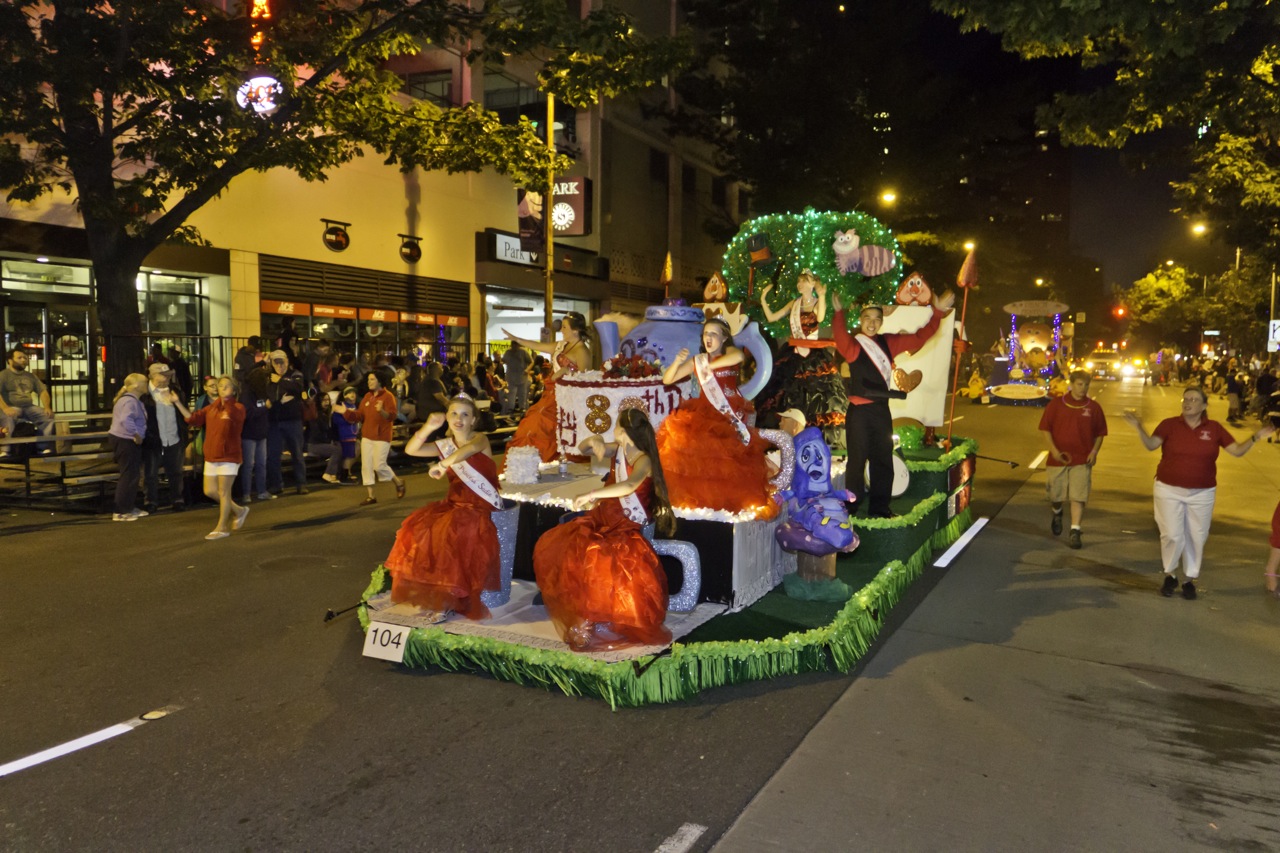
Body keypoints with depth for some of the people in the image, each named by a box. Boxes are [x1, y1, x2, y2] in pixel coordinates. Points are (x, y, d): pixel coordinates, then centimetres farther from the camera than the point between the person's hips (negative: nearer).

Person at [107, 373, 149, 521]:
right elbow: (126, 420, -34)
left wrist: (137, 436, 14)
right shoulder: (130, 401, -19)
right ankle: (120, 512, 1)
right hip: (125, 442, -11)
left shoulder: (133, 400, 14)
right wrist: (136, 435, -25)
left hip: (128, 441, 11)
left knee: (132, 475, 16)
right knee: (128, 476, -5)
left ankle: (130, 507, 26)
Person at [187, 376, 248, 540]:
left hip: (229, 456, -6)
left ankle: (221, 528, 7)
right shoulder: (210, 408, 9)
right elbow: (193, 419, 1)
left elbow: (235, 416, -29)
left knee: (224, 492, -3)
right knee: (210, 491, 8)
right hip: (211, 456, 6)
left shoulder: (237, 408, -7)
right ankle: (238, 510, 27)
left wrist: (227, 399, -37)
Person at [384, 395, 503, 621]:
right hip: (454, 503, 6)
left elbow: (471, 448, -29)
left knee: (450, 533, -30)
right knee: (419, 528, -15)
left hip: (482, 506, -6)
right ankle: (431, 592, -4)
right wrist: (427, 428, -8)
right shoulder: (445, 445, 12)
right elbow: (410, 450, 6)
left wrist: (443, 465, -37)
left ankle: (448, 600, -16)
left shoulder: (481, 438, -5)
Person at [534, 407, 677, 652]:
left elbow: (630, 484, -41)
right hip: (602, 520, 7)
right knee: (551, 547, -10)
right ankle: (576, 613, 0)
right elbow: (581, 448, 20)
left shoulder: (644, 460, -17)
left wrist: (592, 494, -47)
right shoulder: (618, 449, 4)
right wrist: (594, 441, -3)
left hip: (626, 530, -7)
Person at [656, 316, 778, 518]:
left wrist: (708, 366, -14)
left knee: (730, 459, -15)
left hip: (730, 416, -2)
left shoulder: (729, 352, 5)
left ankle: (732, 502, -1)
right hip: (704, 415, 2)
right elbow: (667, 380, 9)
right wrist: (677, 361, -10)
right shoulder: (696, 360, 12)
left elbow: (739, 355, -22)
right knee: (698, 457, -15)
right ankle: (697, 500, -2)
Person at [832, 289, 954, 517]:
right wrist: (839, 313, -46)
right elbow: (840, 338, -30)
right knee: (857, 460, -2)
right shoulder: (853, 346, -7)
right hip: (859, 411, -6)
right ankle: (852, 508, 9)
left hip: (882, 410, 6)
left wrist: (938, 311, 8)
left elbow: (919, 337, 14)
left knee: (883, 460, 12)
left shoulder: (888, 343, 9)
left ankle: (879, 507, 24)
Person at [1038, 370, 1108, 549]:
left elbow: (1100, 433, 9)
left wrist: (1094, 451, -5)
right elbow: (1045, 428, -1)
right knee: (1055, 494, 11)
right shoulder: (1056, 404, -3)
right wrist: (1053, 449, -11)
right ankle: (1057, 514, 43)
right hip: (1059, 458, 0)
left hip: (1082, 460, 0)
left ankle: (1074, 532, -2)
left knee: (1078, 497, -6)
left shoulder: (1093, 407, 1)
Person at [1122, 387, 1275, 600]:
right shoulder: (1169, 424, -6)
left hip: (1202, 494, 2)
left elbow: (1237, 450, 2)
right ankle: (1170, 575, 19)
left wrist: (1255, 438, -13)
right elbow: (1151, 445, -19)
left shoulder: (1214, 428, 0)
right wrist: (1139, 428, -34)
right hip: (1169, 490, -2)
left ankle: (1189, 579, 25)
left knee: (1196, 538, 9)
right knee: (1172, 535, -3)